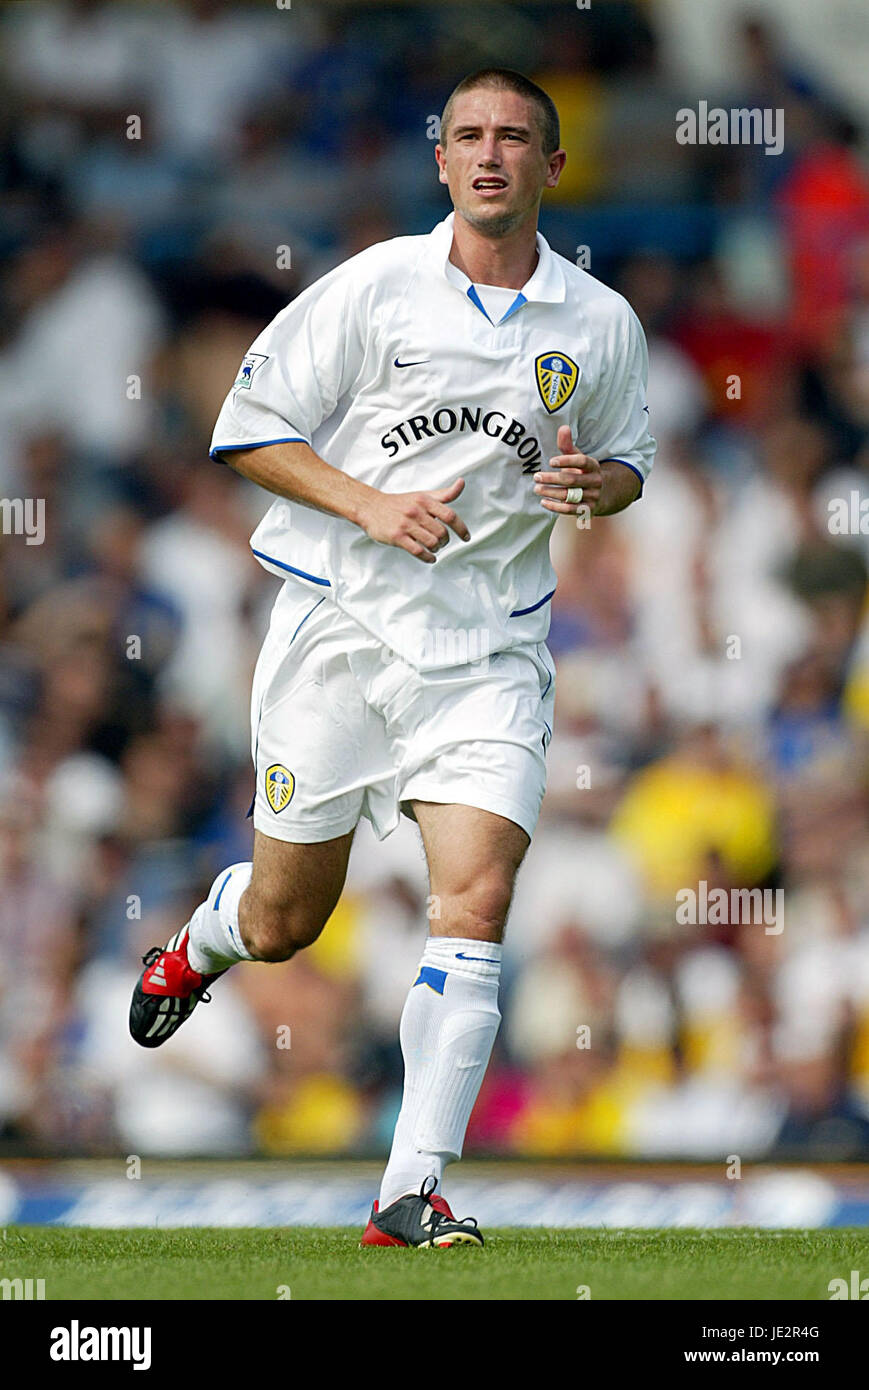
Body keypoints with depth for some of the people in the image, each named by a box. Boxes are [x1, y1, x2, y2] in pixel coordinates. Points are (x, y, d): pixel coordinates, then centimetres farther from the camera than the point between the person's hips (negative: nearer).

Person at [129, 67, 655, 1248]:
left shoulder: (601, 324, 3)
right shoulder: (376, 287, -5)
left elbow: (627, 459, 19)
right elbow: (249, 431, -2)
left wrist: (597, 483, -5)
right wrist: (370, 505, -16)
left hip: (488, 650, 1)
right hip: (341, 621, -1)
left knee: (476, 903, -16)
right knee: (285, 920, 9)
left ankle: (412, 1190, -14)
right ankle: (196, 946, 48)